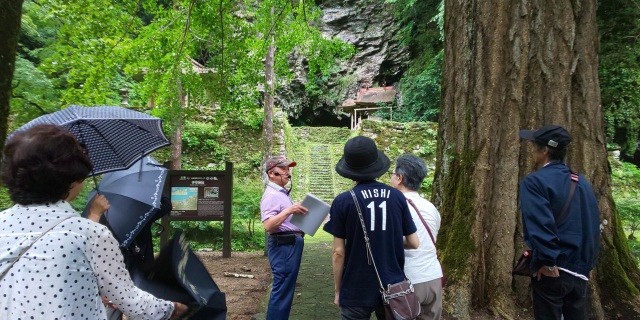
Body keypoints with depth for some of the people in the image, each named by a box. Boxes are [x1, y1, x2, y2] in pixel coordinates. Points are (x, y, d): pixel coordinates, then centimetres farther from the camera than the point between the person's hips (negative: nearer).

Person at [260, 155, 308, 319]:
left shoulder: (283, 193, 16)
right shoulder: (271, 195, -15)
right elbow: (268, 225, -25)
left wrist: (297, 212, 13)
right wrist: (289, 210, -31)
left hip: (291, 243, 11)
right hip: (283, 245, -10)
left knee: (286, 288, 18)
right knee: (282, 289, -5)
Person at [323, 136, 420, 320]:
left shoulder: (343, 202, -13)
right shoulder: (397, 197, -5)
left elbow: (339, 253, -10)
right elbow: (414, 243, 0)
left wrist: (337, 290, 3)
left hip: (357, 291, -2)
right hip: (393, 288, 3)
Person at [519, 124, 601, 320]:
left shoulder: (534, 181, -14)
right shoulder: (582, 182, 9)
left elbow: (540, 225, -24)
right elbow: (593, 225, 13)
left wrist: (547, 262, -17)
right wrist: (587, 263, 18)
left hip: (552, 271, -7)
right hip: (580, 270, 7)